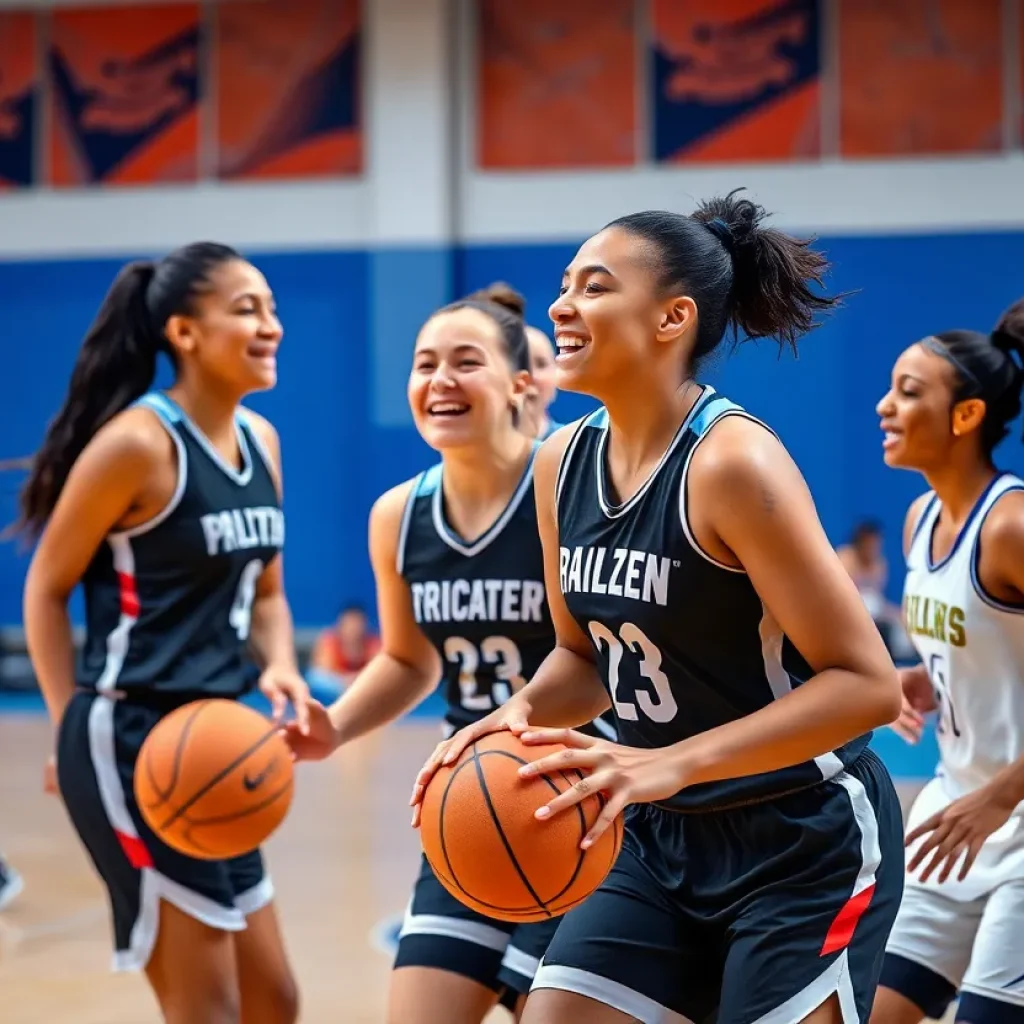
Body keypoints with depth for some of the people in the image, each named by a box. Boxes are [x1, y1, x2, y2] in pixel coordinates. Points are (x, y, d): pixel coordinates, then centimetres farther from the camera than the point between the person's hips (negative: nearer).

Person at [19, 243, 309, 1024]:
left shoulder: (261, 441, 9)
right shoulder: (137, 442, -14)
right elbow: (46, 587, -8)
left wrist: (281, 668, -2)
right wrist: (74, 728, -13)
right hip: (134, 740, -9)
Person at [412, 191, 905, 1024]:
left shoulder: (733, 460, -21)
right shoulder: (563, 463, 1)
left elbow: (867, 682, -23)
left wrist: (671, 764, -30)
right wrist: (522, 715, -7)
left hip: (806, 848, -7)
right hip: (664, 838, 7)